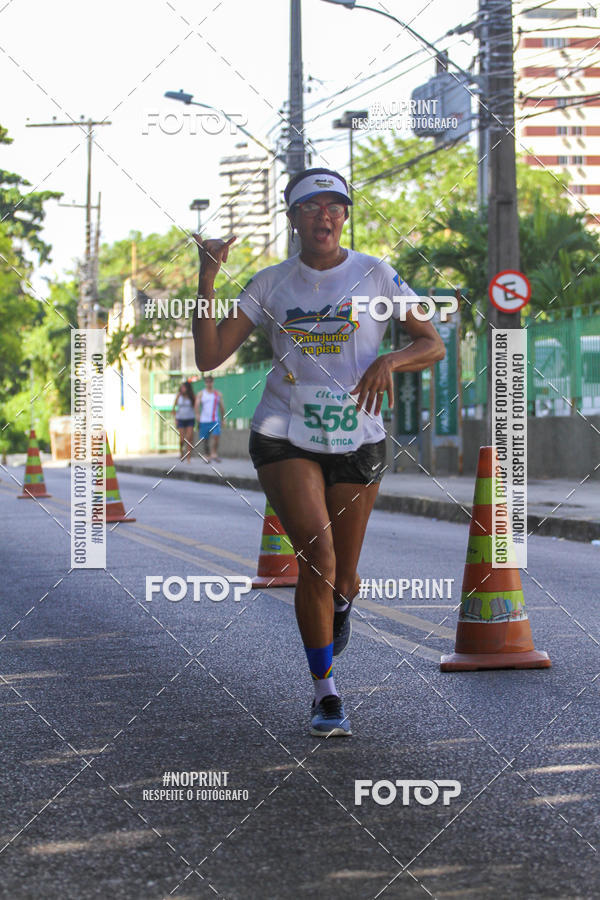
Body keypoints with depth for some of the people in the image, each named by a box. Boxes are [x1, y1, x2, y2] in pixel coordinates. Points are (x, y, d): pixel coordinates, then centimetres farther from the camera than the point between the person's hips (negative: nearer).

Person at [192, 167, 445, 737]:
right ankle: (324, 691, -7)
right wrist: (207, 278, -13)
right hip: (284, 437, -1)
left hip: (357, 440, 1)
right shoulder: (270, 284, 3)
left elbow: (433, 345, 0)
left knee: (340, 575, 8)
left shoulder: (375, 276, 0)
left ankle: (341, 605, 48)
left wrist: (388, 361, -21)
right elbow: (209, 356, -2)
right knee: (316, 554, -20)